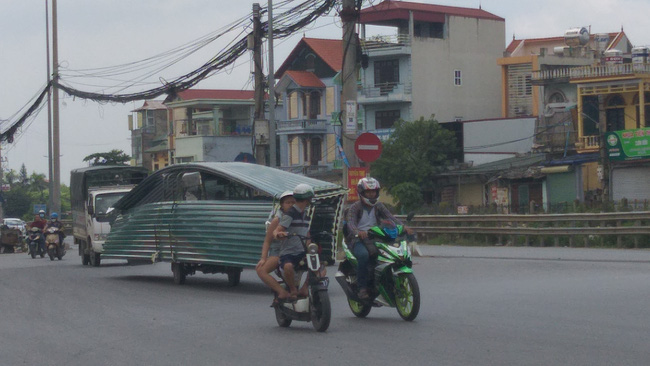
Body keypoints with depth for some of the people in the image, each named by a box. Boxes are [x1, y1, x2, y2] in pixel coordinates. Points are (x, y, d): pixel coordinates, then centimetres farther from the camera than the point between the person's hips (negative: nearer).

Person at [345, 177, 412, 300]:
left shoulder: (378, 206, 16)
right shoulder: (355, 207, 1)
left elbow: (390, 217, 1)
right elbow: (350, 222, -16)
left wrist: (403, 227, -18)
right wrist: (358, 232, -39)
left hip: (375, 238, 5)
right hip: (358, 239, -5)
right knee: (363, 255, -37)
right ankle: (362, 288, -28)